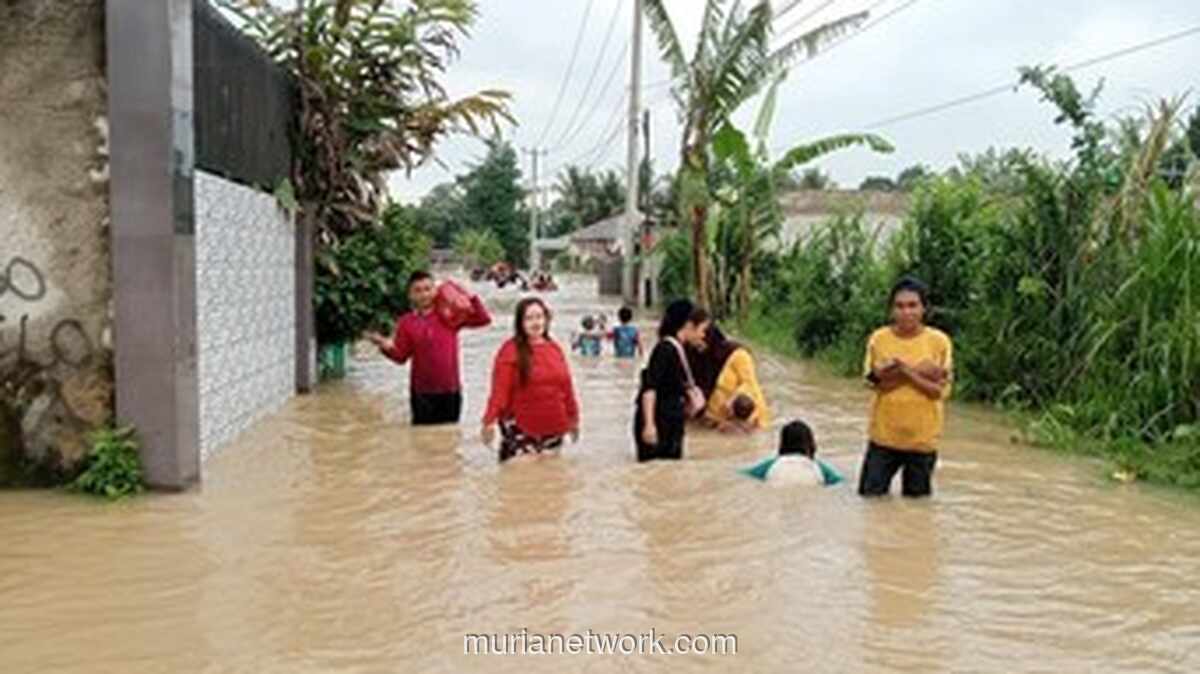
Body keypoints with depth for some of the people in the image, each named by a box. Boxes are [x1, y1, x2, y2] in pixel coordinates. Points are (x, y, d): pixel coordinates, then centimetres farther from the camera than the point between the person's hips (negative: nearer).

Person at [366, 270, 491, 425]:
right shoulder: (406, 322, 0)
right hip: (422, 391, -1)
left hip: (451, 389, 1)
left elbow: (484, 319, -4)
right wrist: (386, 346, -20)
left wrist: (471, 298, -14)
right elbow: (401, 356, -1)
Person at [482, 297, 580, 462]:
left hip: (553, 428, 6)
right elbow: (500, 390, -15)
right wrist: (490, 420, -24)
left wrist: (573, 417, 19)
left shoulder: (555, 348, 9)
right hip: (520, 429, -6)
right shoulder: (511, 350, -8)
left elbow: (566, 386, 15)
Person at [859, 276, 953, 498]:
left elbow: (940, 390, -9)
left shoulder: (939, 341, -5)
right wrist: (920, 372, -17)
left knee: (917, 499, 12)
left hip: (922, 438, -1)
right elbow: (876, 381, -10)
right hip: (884, 435, 1)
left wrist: (906, 370, -20)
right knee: (871, 496, 6)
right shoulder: (879, 338, -2)